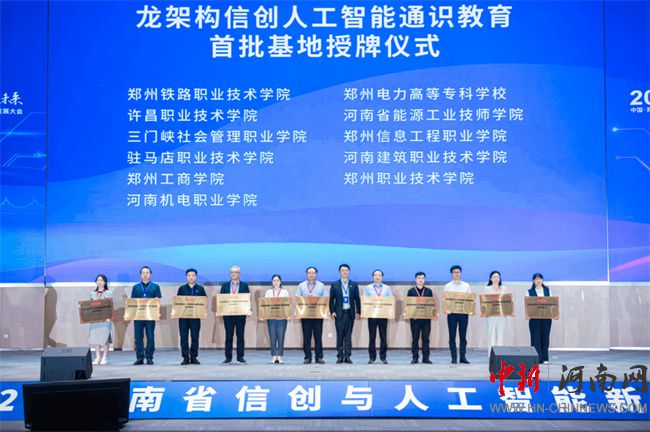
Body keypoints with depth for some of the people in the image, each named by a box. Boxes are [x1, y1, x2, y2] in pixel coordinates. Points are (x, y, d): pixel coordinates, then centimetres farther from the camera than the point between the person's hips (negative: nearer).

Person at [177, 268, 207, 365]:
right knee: (184, 337, 0)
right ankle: (185, 357, 6)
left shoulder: (200, 289, 9)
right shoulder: (181, 288, 10)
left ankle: (194, 357, 9)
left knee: (195, 337, 1)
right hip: (183, 316, 0)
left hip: (195, 316, 0)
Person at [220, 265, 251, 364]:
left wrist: (248, 310, -12)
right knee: (228, 336, 3)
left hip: (241, 314, -1)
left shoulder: (244, 285, 8)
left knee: (240, 336, 1)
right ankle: (228, 358, 9)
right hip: (228, 314, 1)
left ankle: (240, 357, 7)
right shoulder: (225, 286, 11)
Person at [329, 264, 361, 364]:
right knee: (340, 335, 1)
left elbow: (357, 299, 9)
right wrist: (332, 311, -5)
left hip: (350, 313, 1)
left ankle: (347, 356, 5)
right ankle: (340, 356, 5)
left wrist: (358, 312, 2)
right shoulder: (334, 285, 5)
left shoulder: (354, 285, 8)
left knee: (348, 335, 2)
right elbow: (331, 300, 5)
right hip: (339, 313, -1)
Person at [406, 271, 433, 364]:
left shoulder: (429, 291, 11)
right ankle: (415, 358, 6)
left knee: (425, 338, 2)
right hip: (415, 318, -1)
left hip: (426, 318, 1)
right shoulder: (411, 291, 6)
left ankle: (426, 357, 7)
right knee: (415, 338, 1)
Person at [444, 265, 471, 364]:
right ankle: (454, 357, 3)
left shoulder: (466, 285, 11)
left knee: (463, 335, 2)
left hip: (463, 312, 1)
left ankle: (463, 357, 7)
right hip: (452, 312, -1)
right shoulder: (447, 286, 7)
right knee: (452, 336, 0)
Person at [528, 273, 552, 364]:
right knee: (536, 337, -5)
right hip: (534, 318, -2)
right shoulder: (530, 292, 6)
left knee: (545, 337, 4)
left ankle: (545, 358, 10)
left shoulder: (547, 290, 13)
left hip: (546, 317, 2)